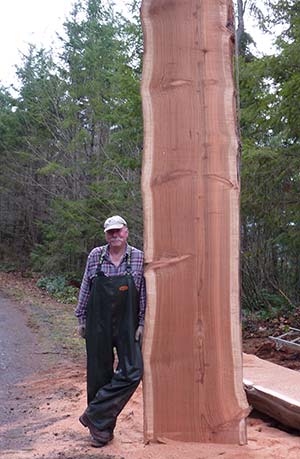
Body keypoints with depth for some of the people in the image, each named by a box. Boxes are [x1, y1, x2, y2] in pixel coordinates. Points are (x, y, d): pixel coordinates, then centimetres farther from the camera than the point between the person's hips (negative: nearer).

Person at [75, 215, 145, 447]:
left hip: (127, 325, 0)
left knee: (132, 372, -12)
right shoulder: (95, 255, 1)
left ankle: (95, 415, 1)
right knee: (99, 374, 6)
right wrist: (81, 318, 9)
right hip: (98, 324, 1)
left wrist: (142, 323, -1)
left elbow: (144, 293, 1)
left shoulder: (138, 257, -3)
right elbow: (85, 289, 8)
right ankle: (102, 427, 22)